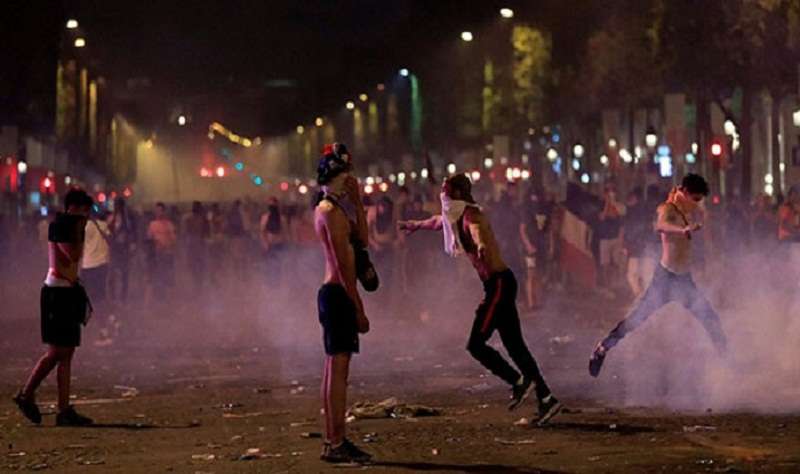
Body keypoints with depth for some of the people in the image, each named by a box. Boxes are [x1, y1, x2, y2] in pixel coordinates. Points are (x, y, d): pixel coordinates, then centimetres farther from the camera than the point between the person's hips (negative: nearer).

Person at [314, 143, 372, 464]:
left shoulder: (326, 209, 17)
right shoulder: (332, 212, -14)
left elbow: (362, 237, 20)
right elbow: (343, 264, -18)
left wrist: (357, 201, 12)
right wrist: (358, 308, -18)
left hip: (332, 292, 11)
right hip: (339, 293, -11)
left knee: (334, 369, 13)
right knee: (338, 368, -10)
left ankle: (333, 441, 18)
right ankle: (336, 444, -10)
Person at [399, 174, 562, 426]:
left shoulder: (471, 216, -14)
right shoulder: (455, 216, 15)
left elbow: (477, 231, -39)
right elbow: (438, 221, 39)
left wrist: (481, 246, -62)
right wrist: (415, 225, 57)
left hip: (499, 282, -10)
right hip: (496, 284, 10)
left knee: (476, 343, -11)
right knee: (514, 345, 8)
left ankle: (519, 382, -1)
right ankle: (546, 399, 7)